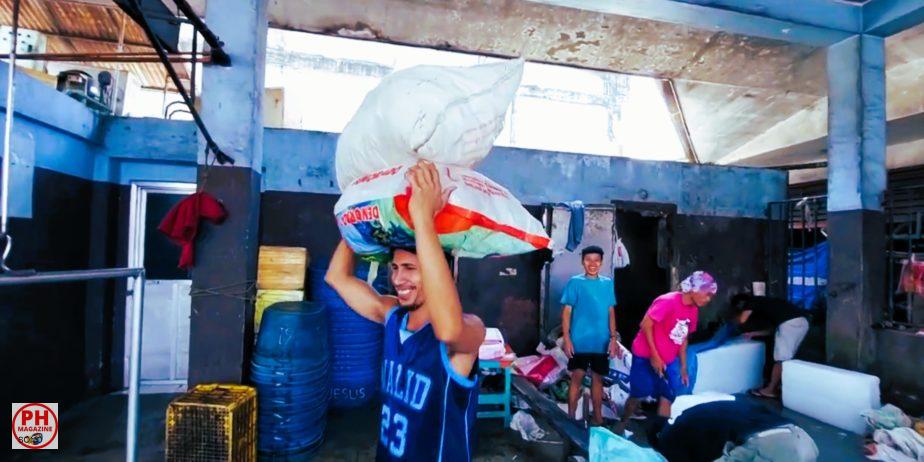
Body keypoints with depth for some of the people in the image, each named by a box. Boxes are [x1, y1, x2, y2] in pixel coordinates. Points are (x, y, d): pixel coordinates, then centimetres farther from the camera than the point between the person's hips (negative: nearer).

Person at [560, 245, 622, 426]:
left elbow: (611, 312, 9)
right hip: (580, 341, -3)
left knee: (598, 378, 13)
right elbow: (566, 312, -5)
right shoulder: (575, 282, -4)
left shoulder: (608, 283, 6)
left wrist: (613, 338, 4)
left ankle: (598, 417, 26)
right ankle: (571, 417, 11)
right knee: (577, 377, 1)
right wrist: (566, 339, -11)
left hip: (601, 341, 3)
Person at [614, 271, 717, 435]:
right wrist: (654, 356, -19)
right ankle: (622, 424, 23)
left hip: (667, 361, 7)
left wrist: (683, 368, 12)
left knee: (666, 397, 2)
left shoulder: (694, 311, 3)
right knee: (637, 394, 3)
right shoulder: (668, 301, -21)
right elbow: (645, 325, -21)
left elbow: (683, 339, 12)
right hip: (646, 356, -7)